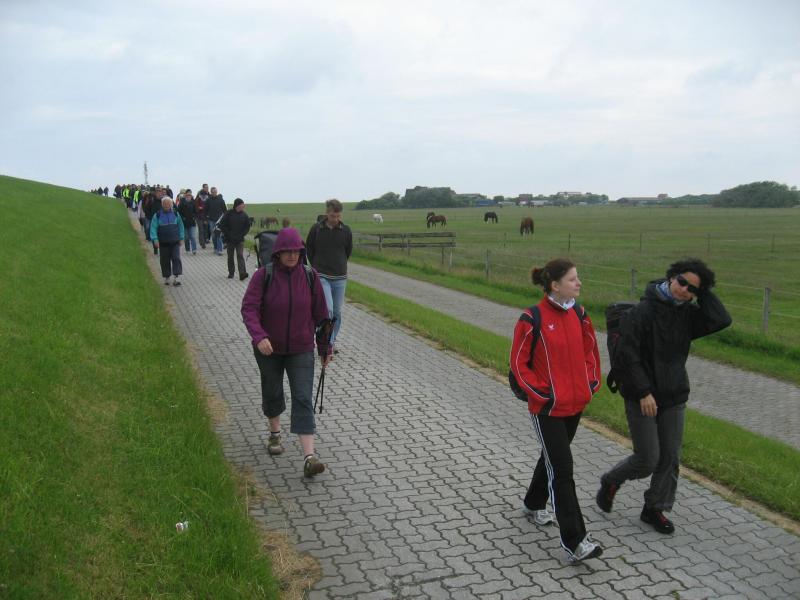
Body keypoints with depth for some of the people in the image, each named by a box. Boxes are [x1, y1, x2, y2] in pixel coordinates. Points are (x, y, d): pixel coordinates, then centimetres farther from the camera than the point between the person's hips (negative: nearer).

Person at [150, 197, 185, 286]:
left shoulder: (175, 214, 4)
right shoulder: (157, 215, -1)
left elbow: (180, 226, 10)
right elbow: (153, 228, -5)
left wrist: (181, 238, 6)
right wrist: (155, 239, -17)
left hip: (175, 242, 0)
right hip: (163, 243, 0)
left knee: (176, 258, -11)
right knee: (165, 261, 6)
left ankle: (176, 277, -13)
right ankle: (166, 277, 19)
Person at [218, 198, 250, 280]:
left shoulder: (244, 215, -1)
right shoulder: (228, 214, -6)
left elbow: (247, 227, 7)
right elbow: (222, 225, -4)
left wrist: (241, 235, -6)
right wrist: (228, 235, -10)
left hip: (240, 240, 0)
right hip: (230, 240, 0)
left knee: (240, 255, -10)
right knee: (230, 257, 10)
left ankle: (242, 273, -19)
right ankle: (231, 273, 22)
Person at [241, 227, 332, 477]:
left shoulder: (310, 277, -7)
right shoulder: (263, 276, -12)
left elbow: (320, 314, 0)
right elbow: (248, 308, -18)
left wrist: (325, 347, 6)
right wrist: (259, 336, -35)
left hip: (301, 349, 0)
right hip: (268, 347, 1)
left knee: (303, 399, -9)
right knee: (272, 393, 18)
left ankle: (309, 457, -14)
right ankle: (275, 433, 47)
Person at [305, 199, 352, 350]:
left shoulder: (346, 231, 1)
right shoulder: (316, 229, -4)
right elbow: (309, 249, 9)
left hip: (340, 278, 3)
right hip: (322, 277, -3)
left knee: (337, 312, 8)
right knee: (327, 309, -16)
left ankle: (331, 342, 21)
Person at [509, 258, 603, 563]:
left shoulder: (578, 314, 2)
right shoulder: (533, 319, -17)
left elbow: (590, 350, 16)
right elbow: (518, 363, -11)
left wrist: (592, 382, 5)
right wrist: (541, 392, -14)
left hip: (575, 403, 7)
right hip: (547, 408, -7)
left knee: (553, 457, 23)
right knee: (562, 469, -6)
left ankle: (534, 504, 46)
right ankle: (574, 540, 0)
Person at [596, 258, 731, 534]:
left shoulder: (688, 314, 4)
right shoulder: (643, 311, -15)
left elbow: (721, 320, -13)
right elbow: (627, 354, -17)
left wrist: (703, 293, -9)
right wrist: (643, 392, -18)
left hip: (674, 398, 6)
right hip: (642, 398, -6)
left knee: (670, 458, 10)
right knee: (647, 460, -3)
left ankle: (655, 508, 28)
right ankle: (611, 482, 25)